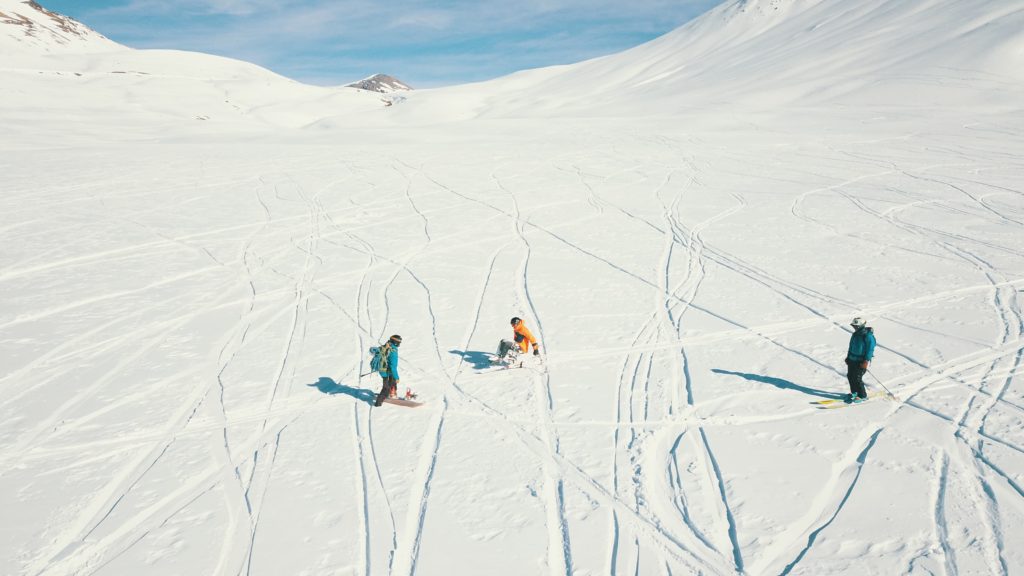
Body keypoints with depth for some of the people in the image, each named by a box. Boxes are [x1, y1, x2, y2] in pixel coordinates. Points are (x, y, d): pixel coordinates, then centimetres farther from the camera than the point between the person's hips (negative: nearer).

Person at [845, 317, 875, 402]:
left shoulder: (868, 336, -18)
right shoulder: (856, 334, 9)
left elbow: (870, 349, -18)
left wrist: (866, 361, -20)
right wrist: (848, 356, 21)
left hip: (861, 361, -8)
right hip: (852, 359, 8)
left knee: (857, 378, -10)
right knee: (850, 376, 11)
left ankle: (862, 396, 4)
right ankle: (854, 392, 28)